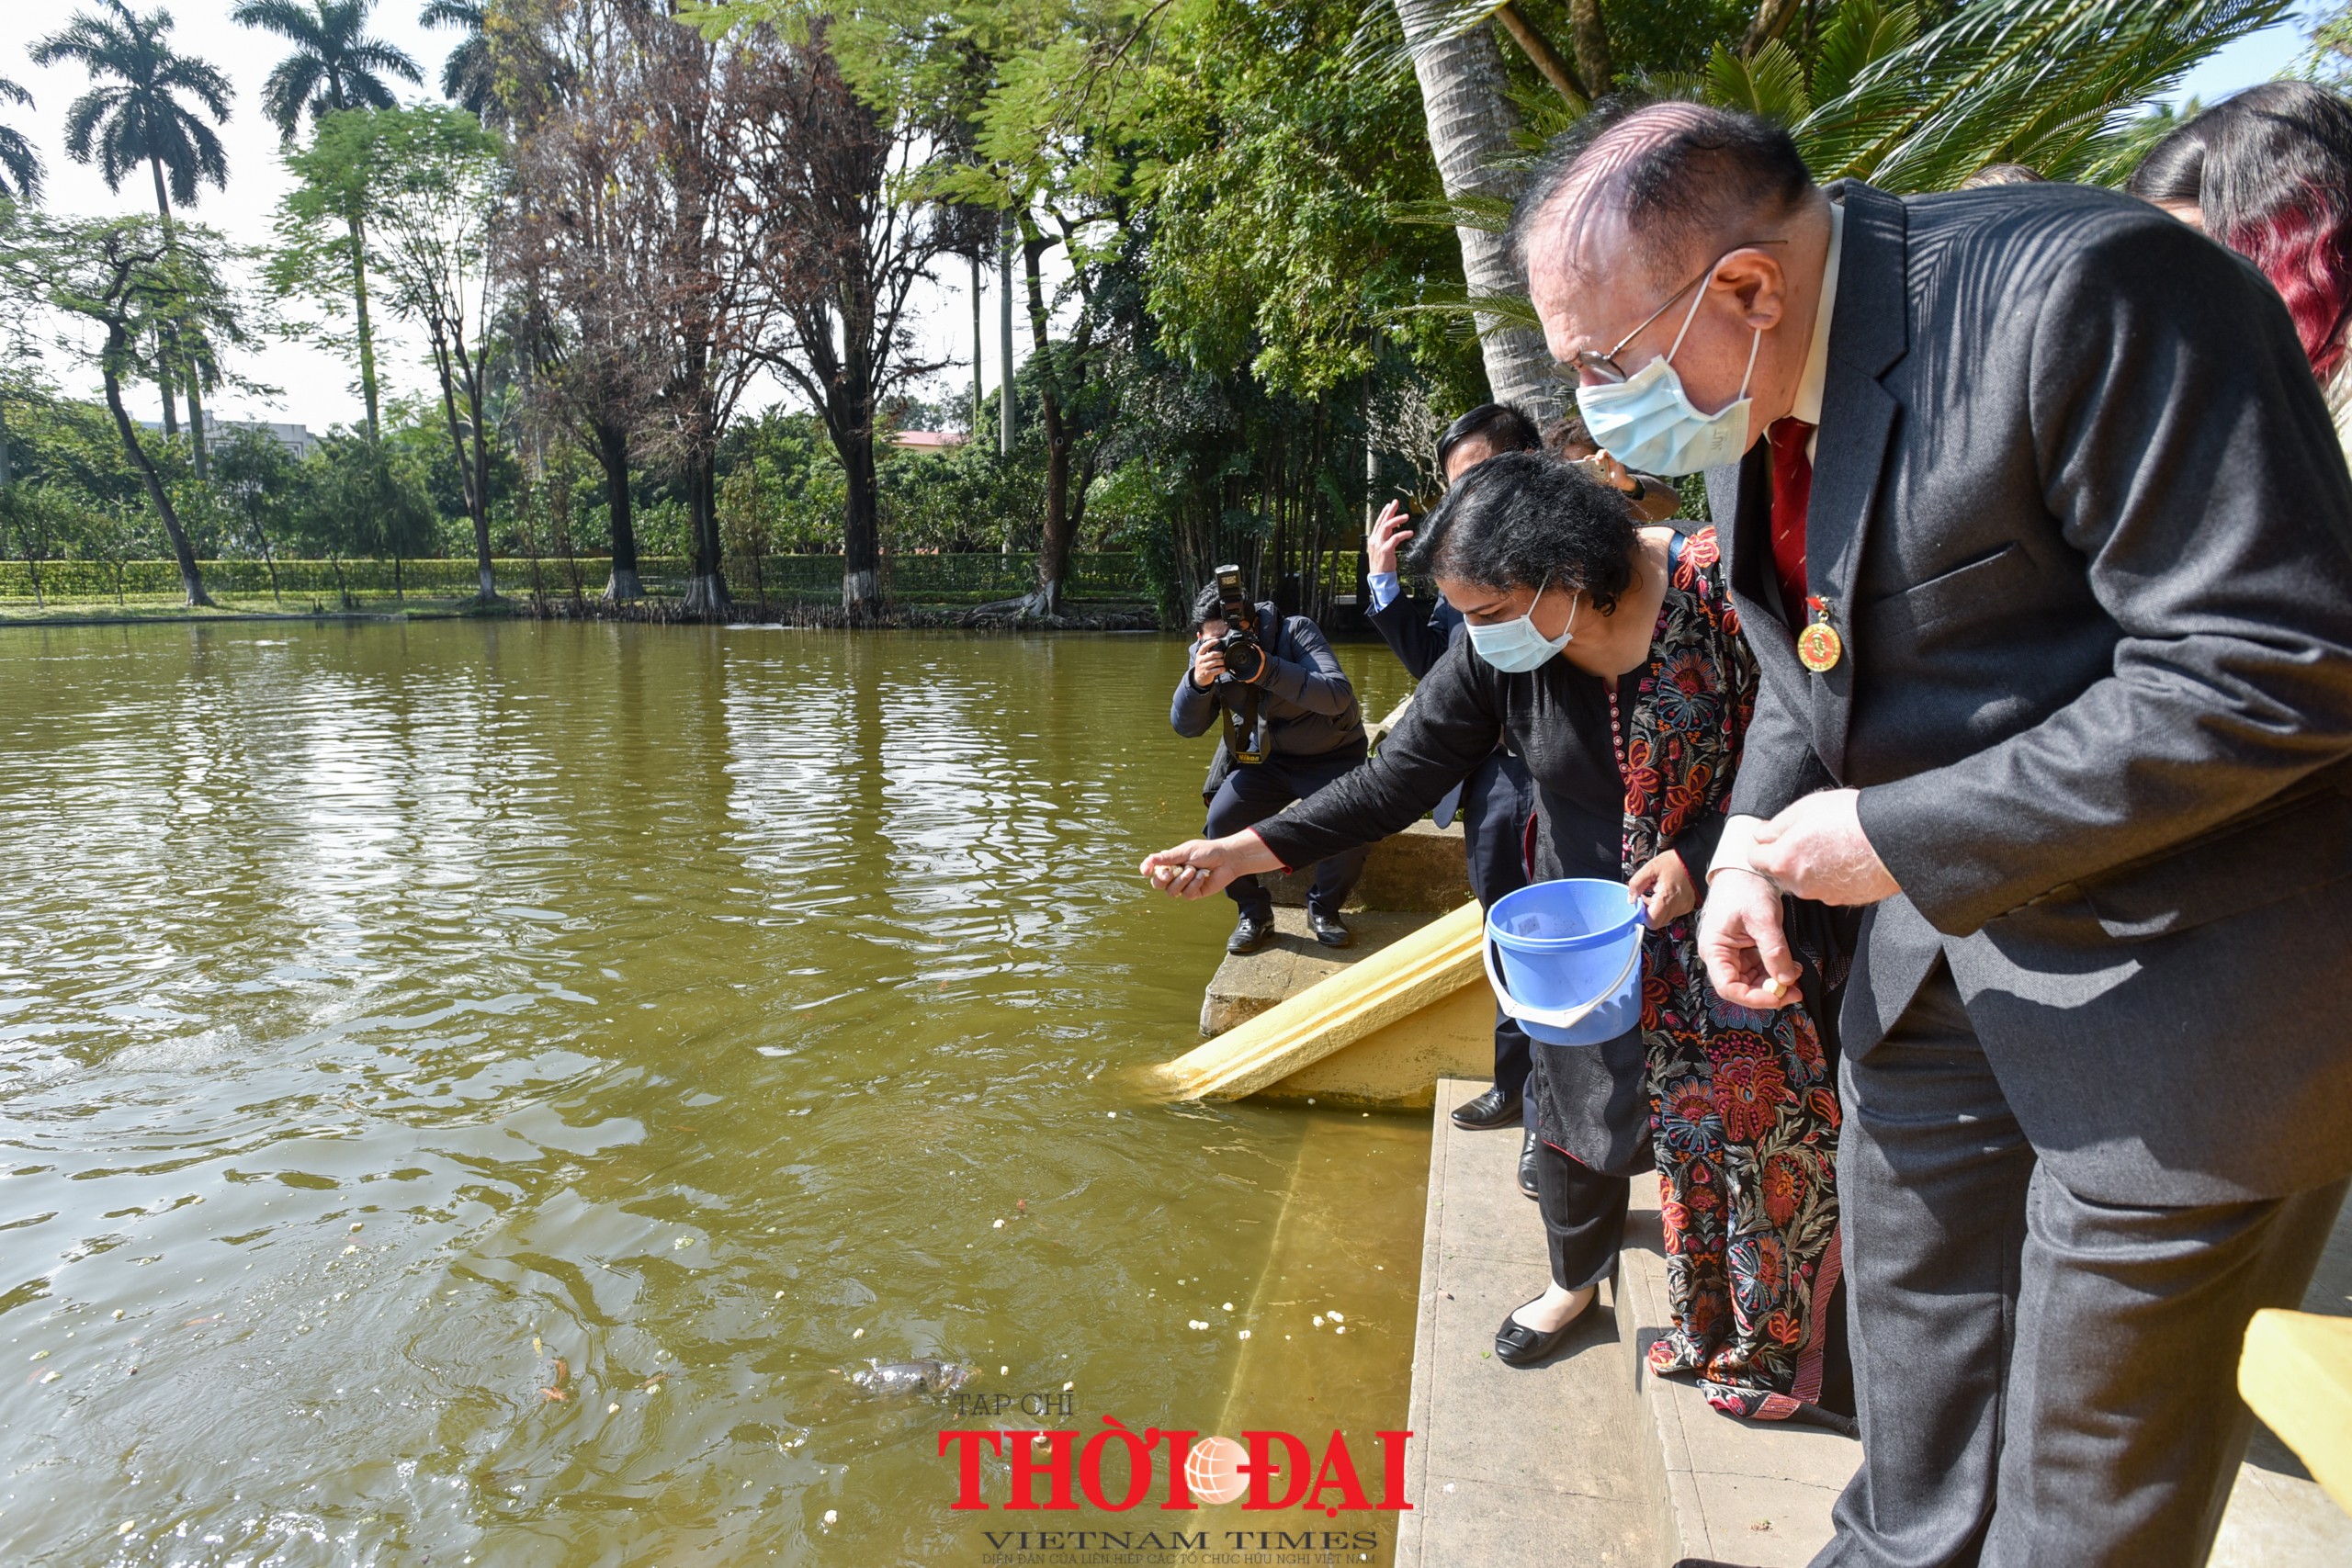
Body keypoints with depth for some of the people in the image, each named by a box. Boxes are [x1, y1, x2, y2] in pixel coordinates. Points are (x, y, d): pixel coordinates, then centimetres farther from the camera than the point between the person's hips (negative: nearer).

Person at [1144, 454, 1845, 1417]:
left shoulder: (1716, 595, -22)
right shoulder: (1494, 655, -13)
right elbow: (1396, 779, -12)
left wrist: (1698, 858, -23)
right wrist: (1248, 850, -20)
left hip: (1726, 913, -2)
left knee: (1750, 1118, 3)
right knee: (1578, 1095, 11)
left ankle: (1766, 1337, 31)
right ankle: (1574, 1280, 42)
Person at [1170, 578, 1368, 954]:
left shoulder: (1296, 631, -22)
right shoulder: (1208, 656, -9)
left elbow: (1339, 695, -36)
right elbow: (1186, 727, -13)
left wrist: (1266, 669, -46)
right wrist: (1197, 681, -34)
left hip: (1332, 754, -3)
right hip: (1264, 757, 3)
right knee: (1221, 821, -20)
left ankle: (1324, 908, 1)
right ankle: (1253, 913, 2)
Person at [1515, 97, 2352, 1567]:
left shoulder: (2090, 292, -25)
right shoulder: (1752, 393, 1)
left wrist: (1897, 838, -24)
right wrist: (1753, 840, -3)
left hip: (2177, 958, -7)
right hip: (1944, 923, 8)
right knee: (1912, 1321, 24)